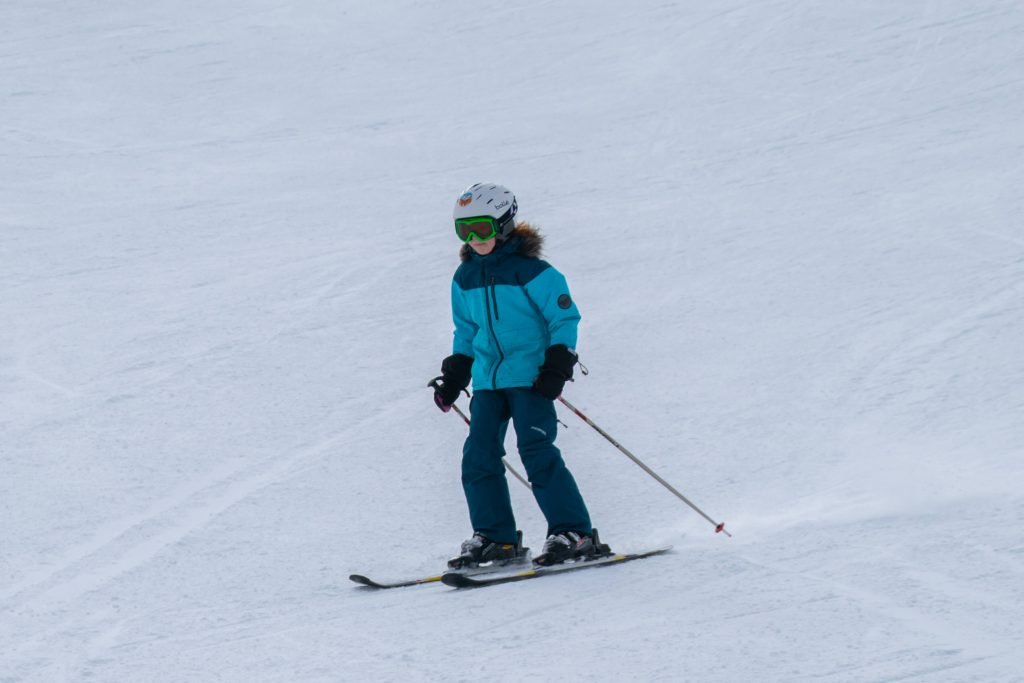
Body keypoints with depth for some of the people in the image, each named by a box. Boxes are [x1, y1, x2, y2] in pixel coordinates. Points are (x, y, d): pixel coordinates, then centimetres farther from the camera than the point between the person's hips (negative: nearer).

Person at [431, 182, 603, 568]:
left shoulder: (532, 272, -10)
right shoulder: (465, 278, 10)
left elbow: (565, 318, -7)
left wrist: (557, 367, -15)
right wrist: (455, 374, 16)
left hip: (529, 376, -7)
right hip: (488, 378, 7)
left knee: (537, 452, -15)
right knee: (479, 456, 0)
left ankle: (573, 533, -10)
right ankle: (494, 537, 8)